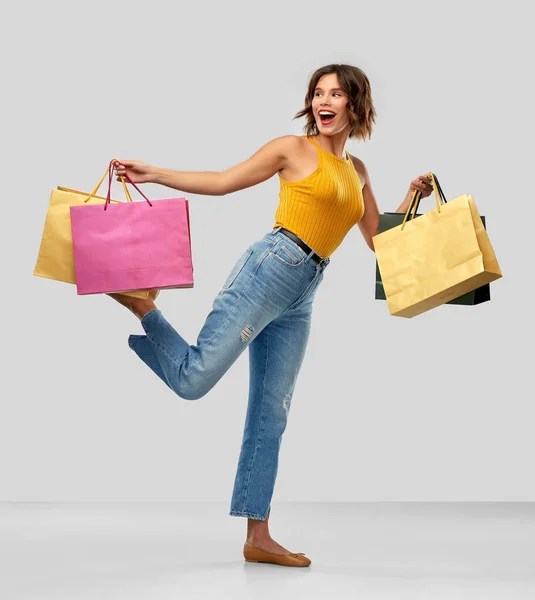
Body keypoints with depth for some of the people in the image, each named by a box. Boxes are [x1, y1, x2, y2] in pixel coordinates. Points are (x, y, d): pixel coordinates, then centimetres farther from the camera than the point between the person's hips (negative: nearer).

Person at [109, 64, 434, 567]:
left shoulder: (357, 171, 21)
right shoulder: (294, 149, 3)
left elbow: (378, 240, 26)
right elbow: (223, 182, 3)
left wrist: (411, 198, 14)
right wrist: (153, 175, -5)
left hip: (301, 298, 6)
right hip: (269, 269, -6)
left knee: (270, 417, 7)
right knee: (192, 379, -18)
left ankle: (258, 537, 11)